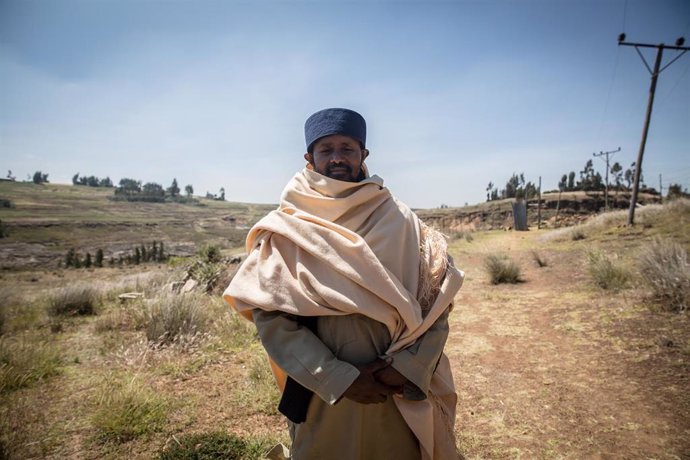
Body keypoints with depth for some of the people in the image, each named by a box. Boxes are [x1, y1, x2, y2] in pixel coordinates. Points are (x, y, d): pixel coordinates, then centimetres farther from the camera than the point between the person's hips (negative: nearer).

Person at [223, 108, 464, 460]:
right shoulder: (287, 230, -5)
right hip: (321, 396, -1)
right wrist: (339, 379, -16)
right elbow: (270, 315, -11)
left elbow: (436, 301, -2)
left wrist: (409, 366, -16)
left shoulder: (400, 220, -1)